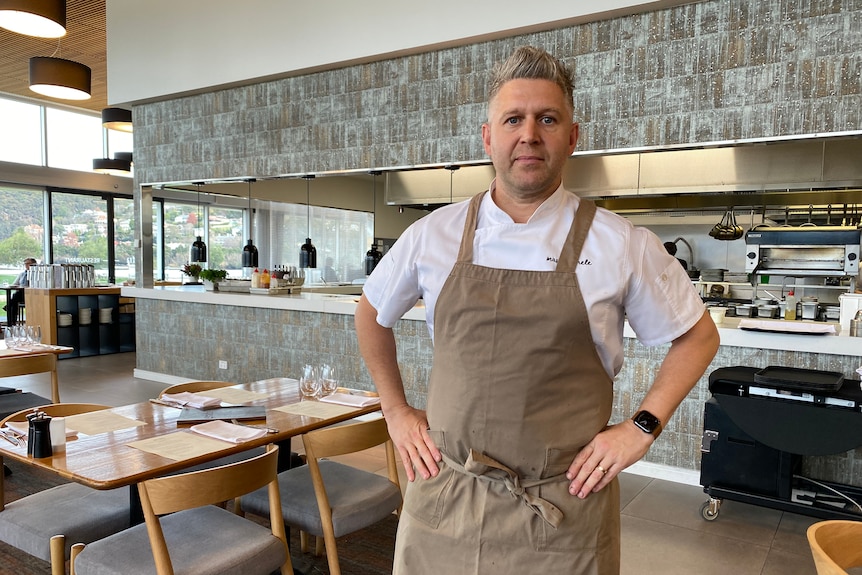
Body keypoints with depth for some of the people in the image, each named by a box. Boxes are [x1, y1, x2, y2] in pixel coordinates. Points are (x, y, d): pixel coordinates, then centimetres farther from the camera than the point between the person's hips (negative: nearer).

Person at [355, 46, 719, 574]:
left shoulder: (622, 245, -7)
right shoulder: (434, 235, -2)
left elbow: (698, 335, 5)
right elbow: (372, 314, 14)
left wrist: (643, 427, -4)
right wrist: (396, 411, 8)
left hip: (564, 511, -1)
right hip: (443, 500, 2)